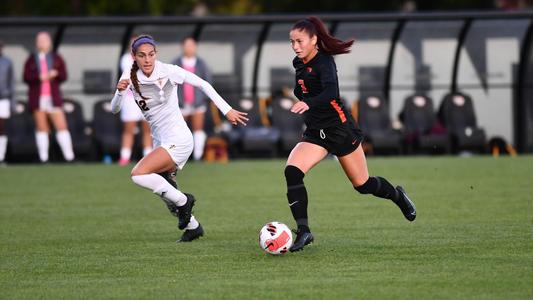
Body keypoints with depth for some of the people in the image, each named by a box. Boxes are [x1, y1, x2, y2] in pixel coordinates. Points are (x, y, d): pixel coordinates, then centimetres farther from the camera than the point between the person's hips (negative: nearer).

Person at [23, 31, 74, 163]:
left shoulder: (56, 58, 10)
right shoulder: (31, 60, 7)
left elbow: (64, 76, 6)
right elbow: (26, 78, -2)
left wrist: (55, 74, -15)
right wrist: (39, 77, -19)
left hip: (53, 97, 0)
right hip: (37, 98, 0)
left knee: (62, 126, -7)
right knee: (41, 128, 1)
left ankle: (69, 156, -10)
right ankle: (43, 158, 2)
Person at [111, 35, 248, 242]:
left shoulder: (168, 71, -13)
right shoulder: (130, 77, -1)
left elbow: (203, 84, -5)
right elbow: (114, 109, -5)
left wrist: (227, 110, -7)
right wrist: (120, 91, -25)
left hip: (178, 140, -7)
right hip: (160, 141, 7)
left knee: (138, 174, -24)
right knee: (166, 196, 15)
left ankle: (183, 201, -7)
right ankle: (193, 227, 38)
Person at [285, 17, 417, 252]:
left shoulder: (323, 62, -19)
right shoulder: (299, 64, 4)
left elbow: (331, 92, -39)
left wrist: (308, 104, -54)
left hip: (340, 130, -6)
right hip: (315, 133, 6)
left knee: (362, 185, 7)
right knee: (292, 171, -20)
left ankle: (397, 196, 41)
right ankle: (303, 231, -19)